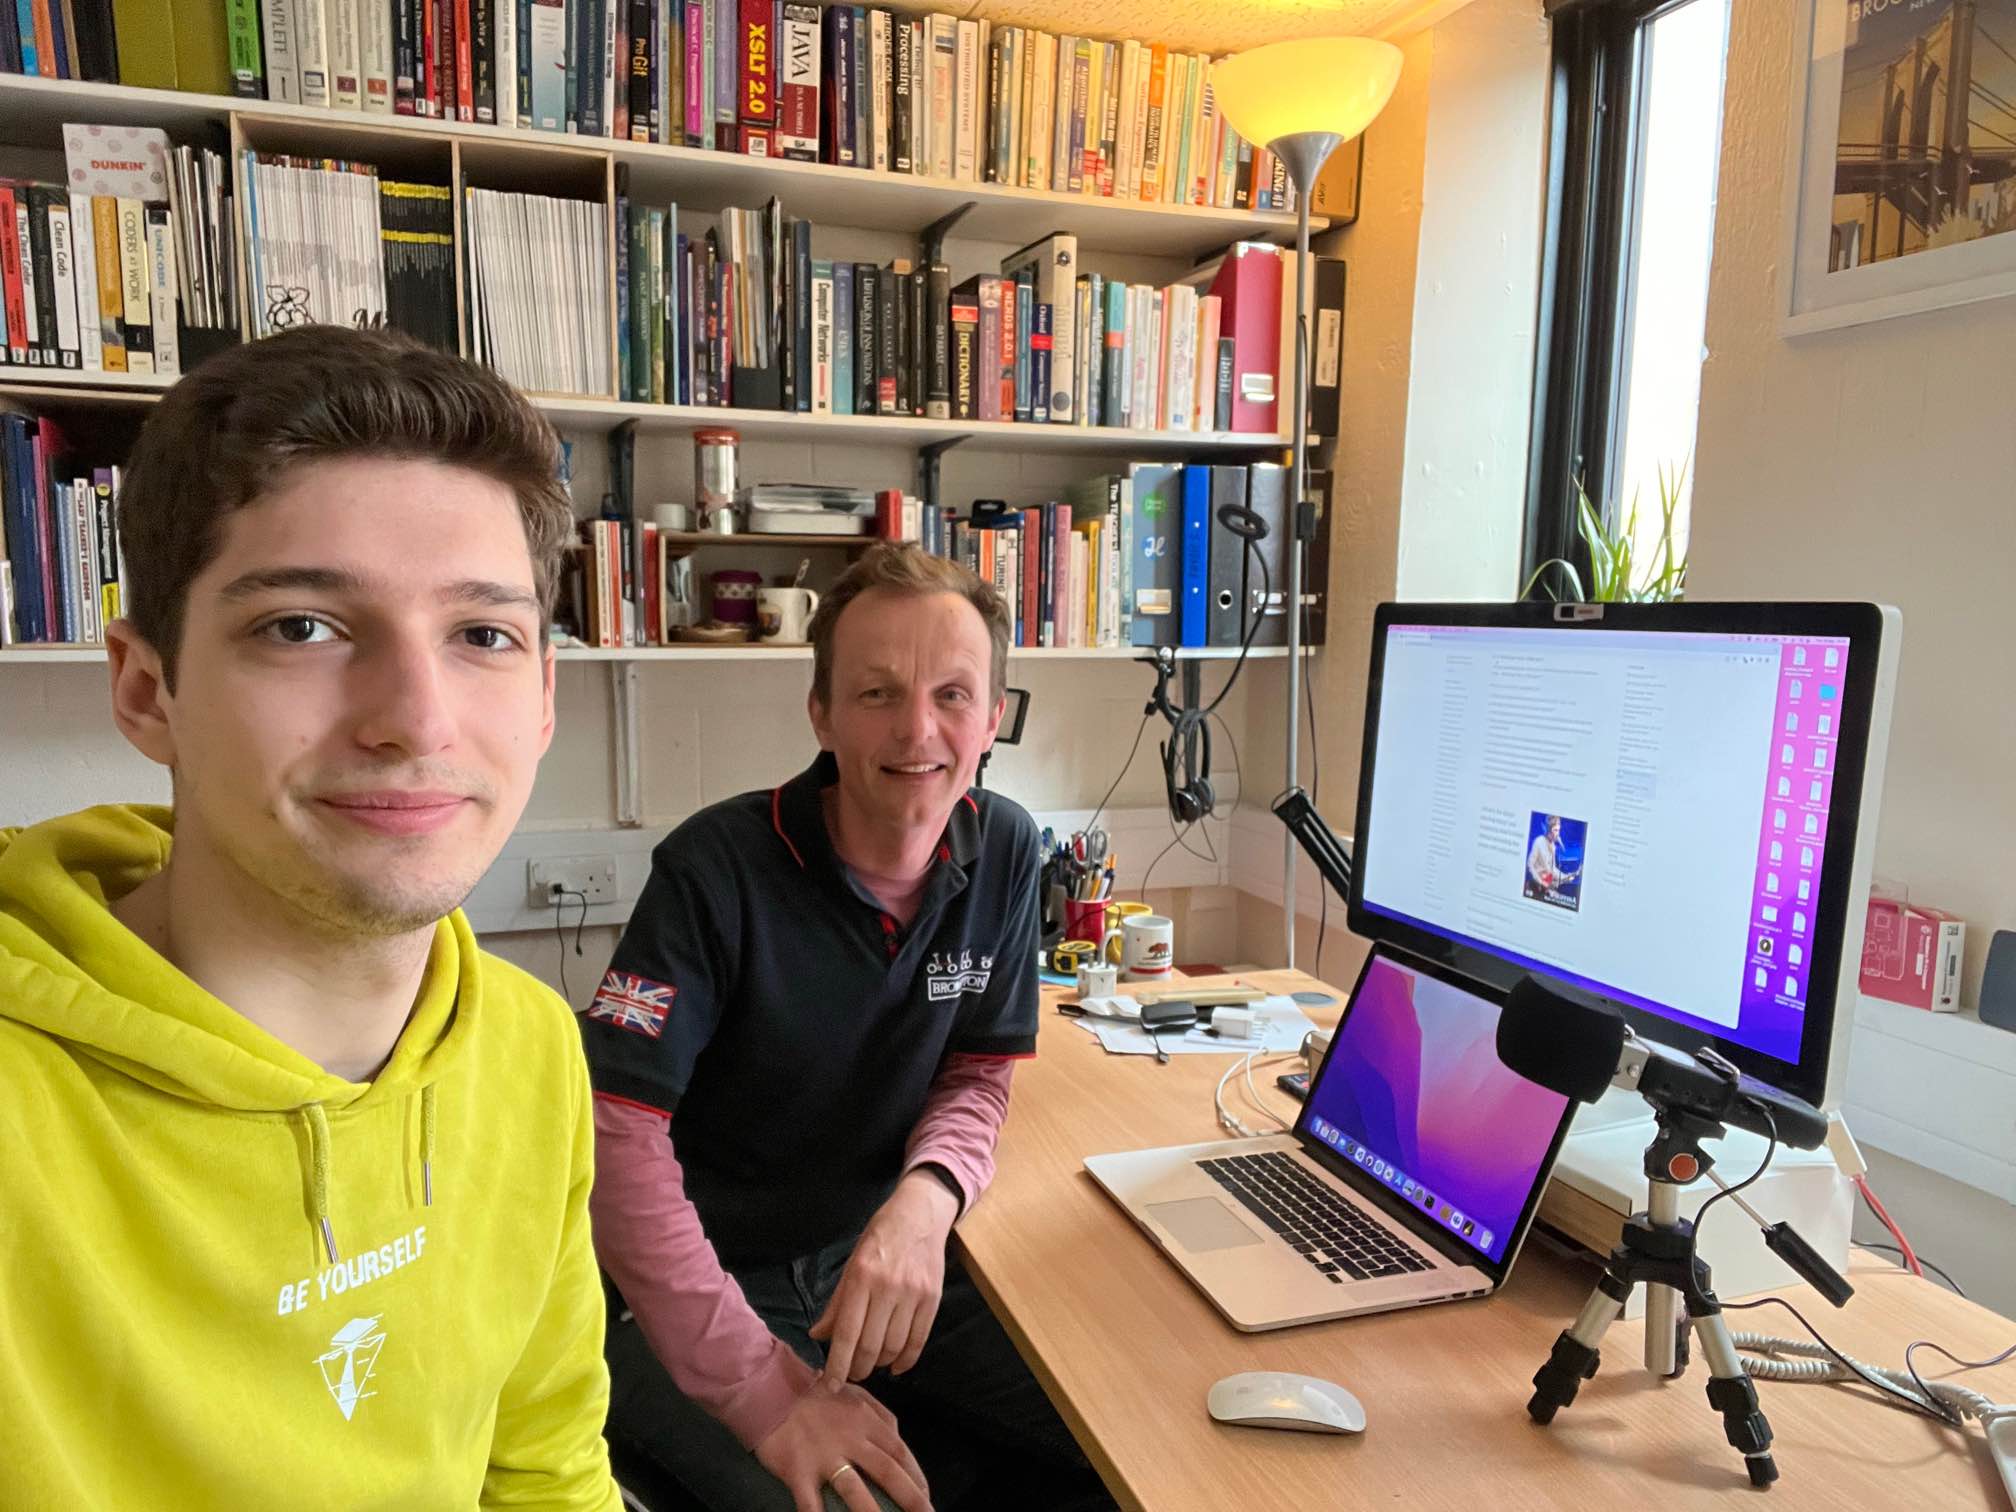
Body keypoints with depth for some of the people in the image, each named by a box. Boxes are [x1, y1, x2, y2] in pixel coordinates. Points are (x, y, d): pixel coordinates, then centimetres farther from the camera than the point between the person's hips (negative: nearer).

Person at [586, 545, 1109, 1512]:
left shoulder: (1003, 851, -5)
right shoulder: (717, 870, -20)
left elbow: (977, 1079, 2)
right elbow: (616, 1138, -22)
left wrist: (925, 1199, -20)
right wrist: (765, 1387, -27)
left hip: (883, 1256, 5)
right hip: (709, 1284, -4)